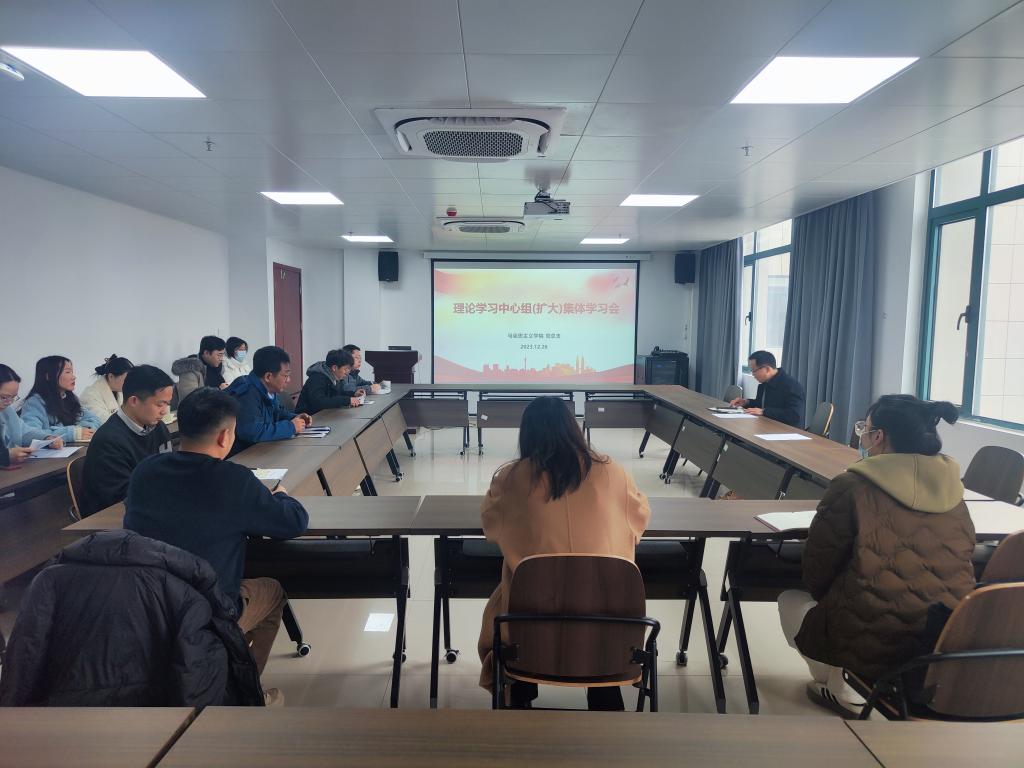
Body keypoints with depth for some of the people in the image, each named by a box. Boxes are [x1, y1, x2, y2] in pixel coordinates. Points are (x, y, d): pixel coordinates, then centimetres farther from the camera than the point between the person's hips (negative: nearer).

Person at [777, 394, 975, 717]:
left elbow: (816, 573, -5)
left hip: (873, 649, -6)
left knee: (791, 601, 21)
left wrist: (826, 600, 18)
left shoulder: (851, 487, -12)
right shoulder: (952, 490, 4)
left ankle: (843, 693, 14)